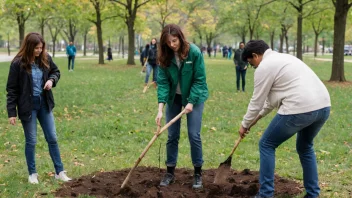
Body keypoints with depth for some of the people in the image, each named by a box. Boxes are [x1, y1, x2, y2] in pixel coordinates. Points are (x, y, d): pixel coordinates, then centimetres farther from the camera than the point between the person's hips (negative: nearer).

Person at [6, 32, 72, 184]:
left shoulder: (45, 59, -3)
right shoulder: (18, 63, -15)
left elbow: (56, 71, 16)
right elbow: (12, 89, -11)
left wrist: (52, 80, -8)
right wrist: (11, 112, -12)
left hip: (44, 104, 4)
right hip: (28, 106, -4)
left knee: (52, 138, 8)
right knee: (31, 141, 5)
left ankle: (59, 172, 18)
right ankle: (32, 173, 22)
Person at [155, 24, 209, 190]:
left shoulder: (194, 52, -22)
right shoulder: (165, 57, -13)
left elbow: (199, 80, -17)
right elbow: (162, 82, -16)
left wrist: (191, 102, -22)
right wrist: (160, 108, -26)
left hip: (195, 96, -3)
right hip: (174, 97, 3)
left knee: (194, 135, -6)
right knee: (172, 136, 4)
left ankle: (198, 173, 8)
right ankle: (170, 172, 17)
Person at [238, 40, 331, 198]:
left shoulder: (264, 67, -2)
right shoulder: (282, 58, 28)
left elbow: (256, 101, 3)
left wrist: (245, 124, 18)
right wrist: (259, 115, 41)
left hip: (299, 110, -9)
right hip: (323, 106, 9)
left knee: (266, 145, 9)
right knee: (305, 147, 30)